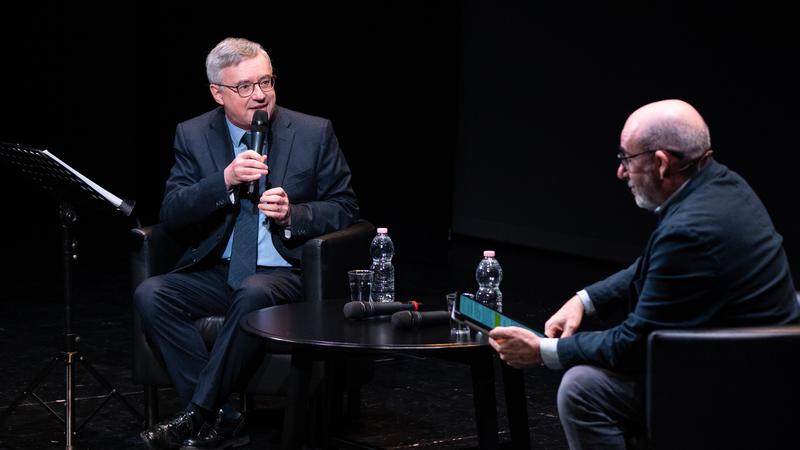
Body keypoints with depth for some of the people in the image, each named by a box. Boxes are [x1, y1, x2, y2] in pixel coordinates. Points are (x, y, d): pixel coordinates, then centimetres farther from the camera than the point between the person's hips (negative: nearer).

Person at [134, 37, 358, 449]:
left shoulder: (314, 133, 3)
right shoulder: (194, 135, 7)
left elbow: (345, 210, 5)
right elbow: (171, 215, -2)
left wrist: (293, 213, -14)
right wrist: (225, 181, -18)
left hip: (284, 273, -3)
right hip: (215, 272, 3)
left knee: (254, 293, -37)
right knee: (150, 295, -24)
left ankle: (198, 415, -27)